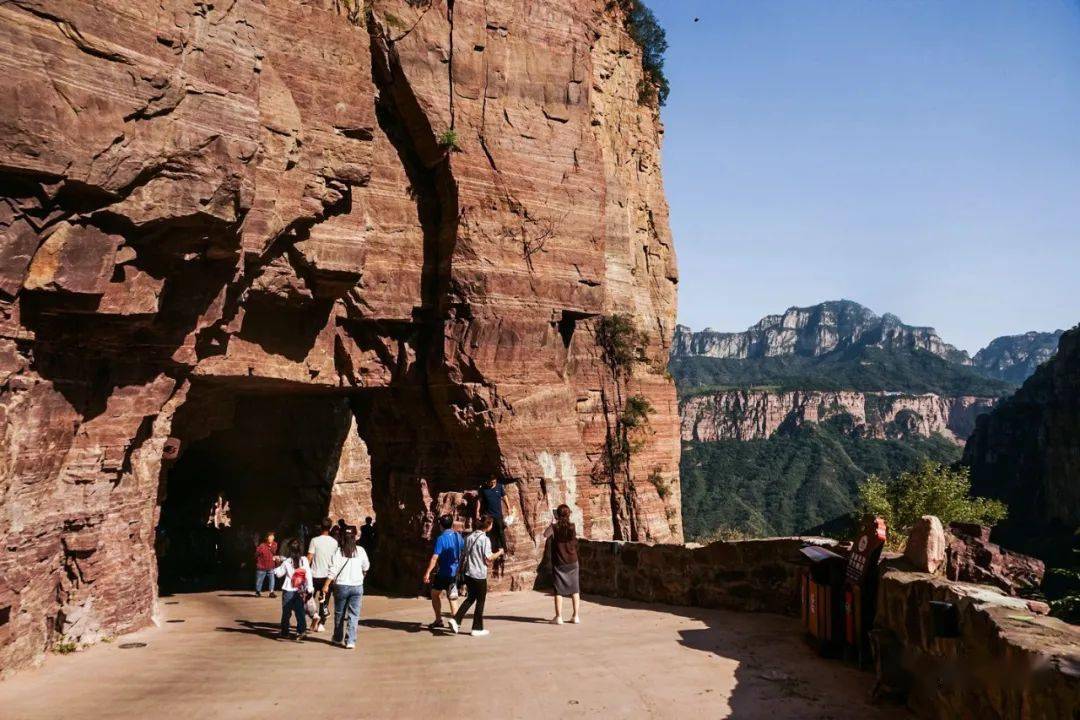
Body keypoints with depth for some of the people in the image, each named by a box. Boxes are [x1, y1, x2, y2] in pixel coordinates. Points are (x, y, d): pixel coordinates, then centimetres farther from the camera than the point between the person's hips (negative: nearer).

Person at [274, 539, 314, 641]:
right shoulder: (304, 560, -6)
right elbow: (308, 575, -8)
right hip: (300, 591, 2)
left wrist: (275, 569, 23)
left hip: (288, 590, -2)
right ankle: (301, 631, 1)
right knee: (300, 611, 8)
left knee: (286, 612, 10)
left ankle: (284, 632, 18)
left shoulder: (287, 562, -9)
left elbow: (279, 573, 4)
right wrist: (309, 588, -6)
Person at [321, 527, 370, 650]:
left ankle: (338, 638, 30)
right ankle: (350, 641, -3)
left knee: (339, 613, 16)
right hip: (357, 586, 1)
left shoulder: (338, 551, -8)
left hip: (341, 586, 0)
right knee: (353, 614, 4)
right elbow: (366, 567, 9)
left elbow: (333, 570, -12)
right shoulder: (360, 551, -3)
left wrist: (326, 585, -7)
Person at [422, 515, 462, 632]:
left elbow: (435, 557, -22)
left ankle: (439, 620, 17)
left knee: (434, 594, 15)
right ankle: (454, 618, -8)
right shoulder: (458, 536, 1)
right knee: (451, 597, 14)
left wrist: (427, 572, -22)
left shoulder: (441, 538, -17)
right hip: (455, 572, 5)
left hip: (443, 573, -5)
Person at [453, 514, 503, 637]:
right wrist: (499, 553, 0)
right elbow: (488, 558, -17)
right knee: (480, 601, 7)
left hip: (468, 573, 7)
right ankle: (477, 628, 13)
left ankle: (457, 620, 7)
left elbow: (463, 555, 10)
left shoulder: (469, 537, 5)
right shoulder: (485, 539, -15)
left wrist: (462, 569, 21)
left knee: (471, 597, 20)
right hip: (479, 574, -7)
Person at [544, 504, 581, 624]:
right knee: (574, 589, 11)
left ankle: (558, 617, 0)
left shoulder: (555, 527, -11)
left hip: (559, 563, -2)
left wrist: (552, 524, -9)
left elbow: (546, 534, -28)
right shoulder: (572, 527, -1)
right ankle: (576, 616, 12)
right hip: (572, 562, 2)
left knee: (559, 590, 2)